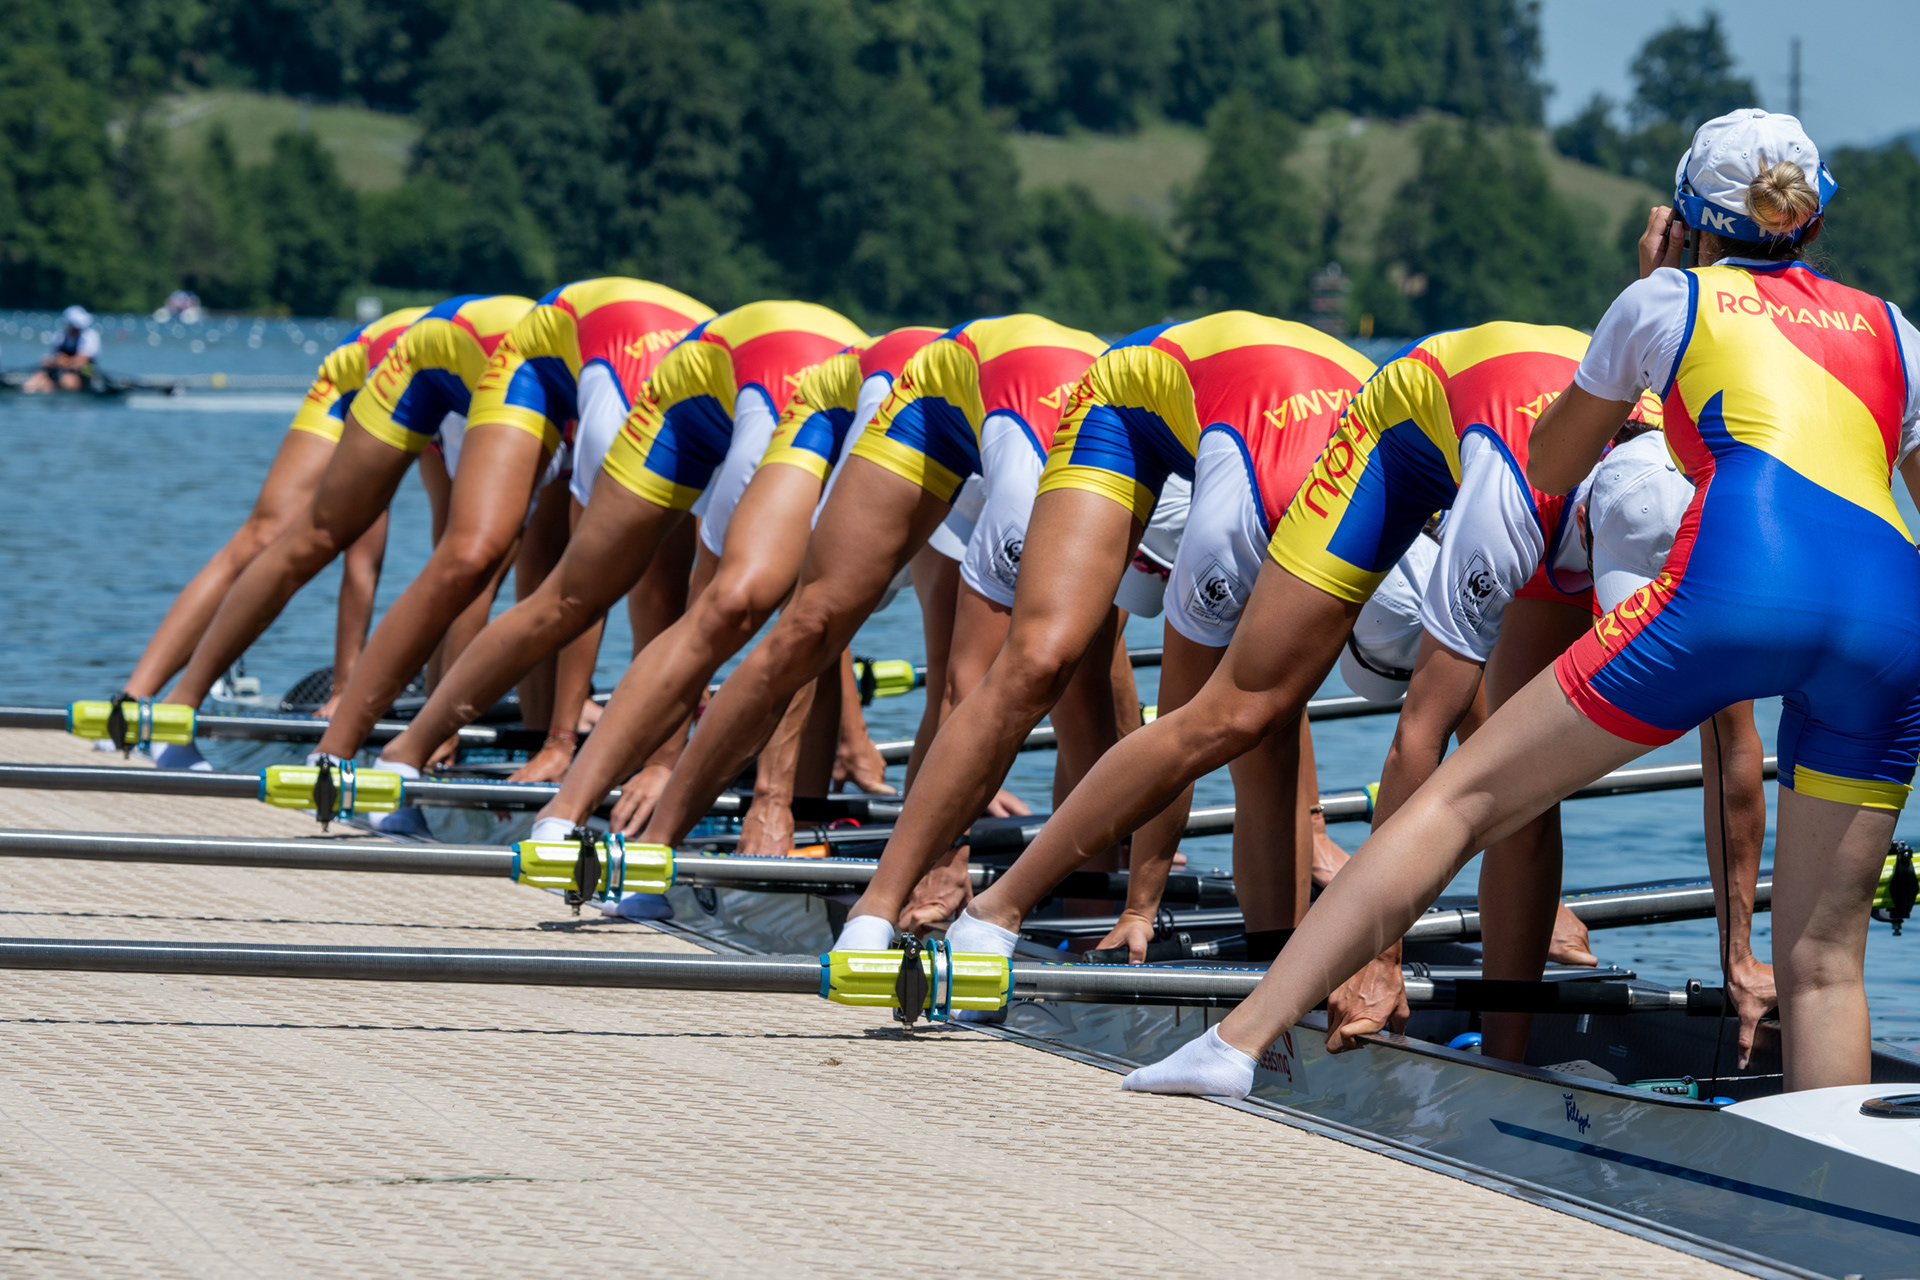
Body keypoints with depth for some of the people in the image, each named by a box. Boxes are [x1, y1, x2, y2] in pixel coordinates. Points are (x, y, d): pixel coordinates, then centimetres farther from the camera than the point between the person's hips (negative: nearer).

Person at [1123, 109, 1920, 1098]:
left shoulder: (1668, 301, 26)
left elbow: (1549, 467, 40)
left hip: (1740, 574, -3)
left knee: (1465, 795, 4)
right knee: (1823, 958, 11)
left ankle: (1238, 1041, -1)